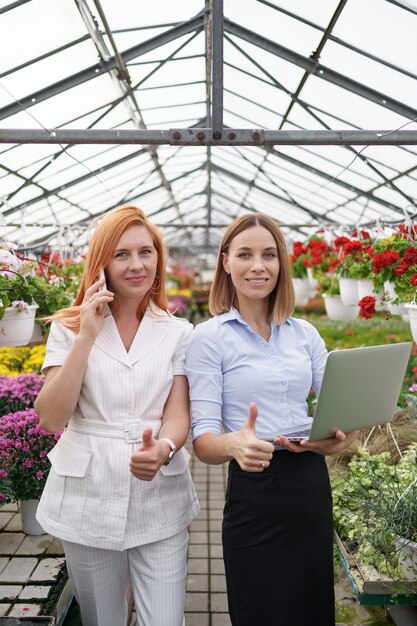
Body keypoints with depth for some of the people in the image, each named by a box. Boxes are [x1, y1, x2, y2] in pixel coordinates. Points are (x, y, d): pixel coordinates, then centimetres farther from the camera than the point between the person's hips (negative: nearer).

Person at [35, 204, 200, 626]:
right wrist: (87, 337, -17)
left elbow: (178, 414, -5)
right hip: (88, 501, 0)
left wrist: (163, 449, -28)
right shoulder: (70, 327, -1)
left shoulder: (178, 332, 1)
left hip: (160, 501, 0)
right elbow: (51, 419, -10)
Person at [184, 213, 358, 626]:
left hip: (313, 487, 5)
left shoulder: (305, 334, 6)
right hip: (255, 492, -5)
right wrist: (235, 444, -33)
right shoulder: (209, 337, -8)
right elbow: (203, 440, -11)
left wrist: (342, 436, -16)